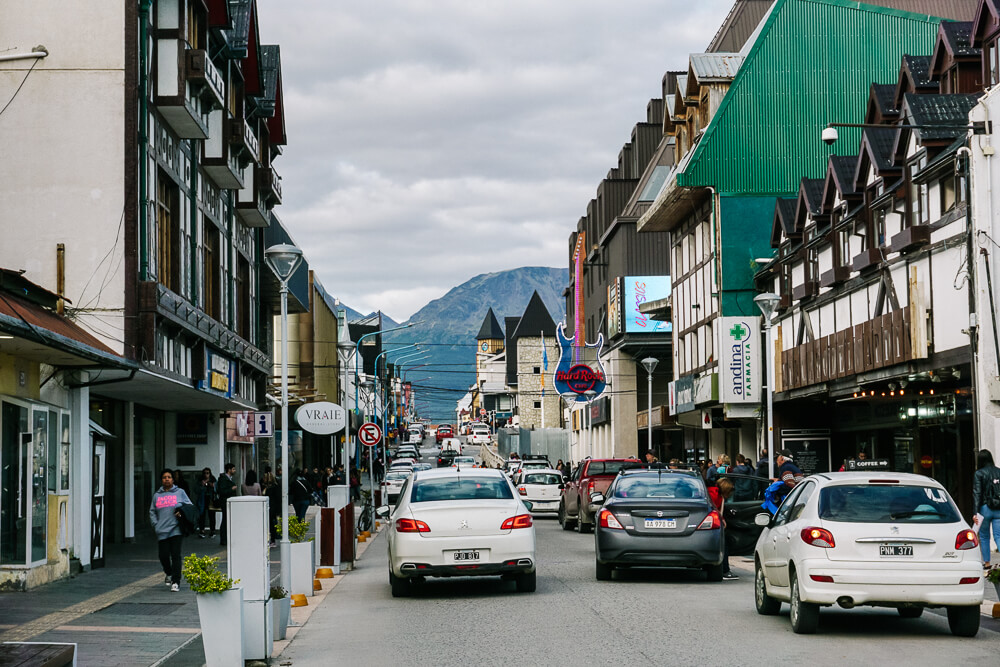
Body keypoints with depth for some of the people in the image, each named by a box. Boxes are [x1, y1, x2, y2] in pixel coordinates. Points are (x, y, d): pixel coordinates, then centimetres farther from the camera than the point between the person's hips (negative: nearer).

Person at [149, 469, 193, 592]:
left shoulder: (180, 492, 6)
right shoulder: (157, 495, 13)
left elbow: (190, 506, 7)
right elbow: (152, 512, 17)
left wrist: (182, 513, -11)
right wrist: (156, 525, 3)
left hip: (176, 530, -3)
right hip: (162, 531, 3)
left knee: (176, 555, -8)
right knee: (163, 555, 2)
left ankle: (176, 582, -6)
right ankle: (169, 574, 31)